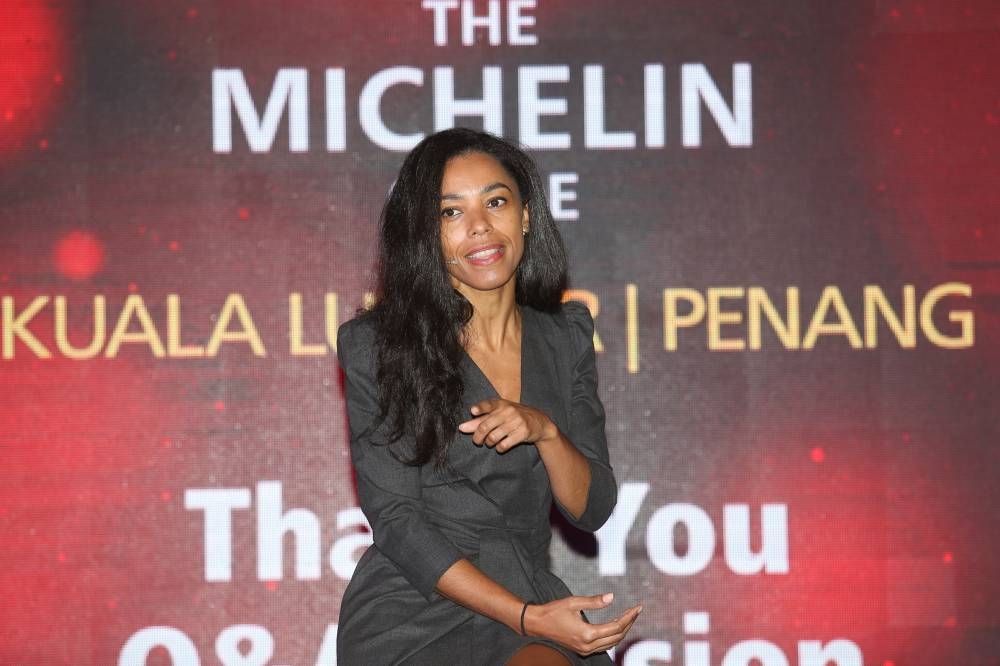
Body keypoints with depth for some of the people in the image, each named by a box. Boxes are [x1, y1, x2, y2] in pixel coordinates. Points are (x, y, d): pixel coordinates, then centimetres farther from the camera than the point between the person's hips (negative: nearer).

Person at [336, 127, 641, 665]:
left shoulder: (566, 337, 10)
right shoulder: (375, 346, -2)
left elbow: (592, 510, 9)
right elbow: (395, 520, -7)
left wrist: (544, 430, -12)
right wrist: (527, 618, -15)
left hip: (532, 597, 4)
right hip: (412, 613, -4)